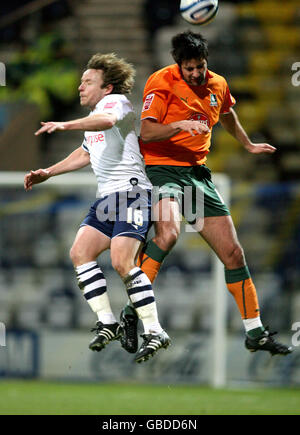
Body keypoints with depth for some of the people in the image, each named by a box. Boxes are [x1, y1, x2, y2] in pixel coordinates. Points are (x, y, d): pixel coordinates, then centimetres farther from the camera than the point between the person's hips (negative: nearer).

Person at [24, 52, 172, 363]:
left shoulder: (116, 101, -6)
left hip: (131, 191, -10)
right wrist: (48, 173, 36)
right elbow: (84, 154, 41)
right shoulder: (94, 115, 24)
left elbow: (107, 120, -32)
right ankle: (107, 323, 1)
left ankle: (154, 331, -18)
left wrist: (66, 125, -43)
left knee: (122, 261, -22)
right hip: (106, 198, 10)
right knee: (80, 253, -4)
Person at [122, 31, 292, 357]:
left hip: (198, 172, 6)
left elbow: (227, 116, 32)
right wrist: (180, 125, -34)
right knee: (168, 232, -36)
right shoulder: (162, 83, -9)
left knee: (233, 253, 3)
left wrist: (248, 146, 45)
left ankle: (255, 333, 13)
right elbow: (146, 131, -19)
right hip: (162, 169, -6)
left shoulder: (217, 85, 9)